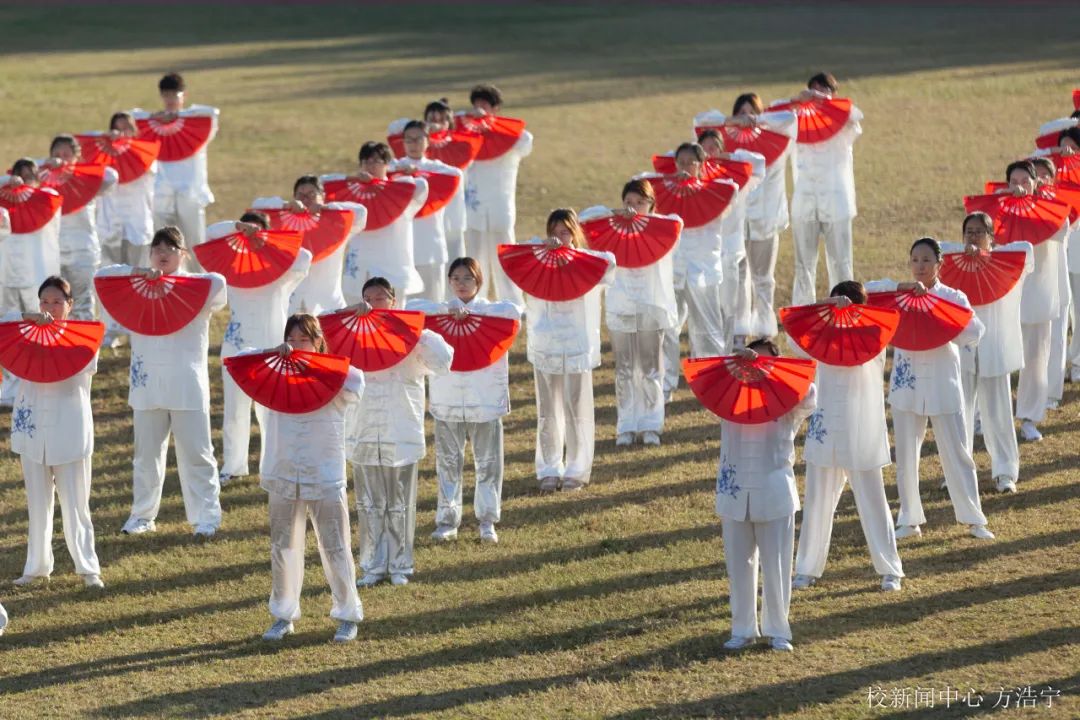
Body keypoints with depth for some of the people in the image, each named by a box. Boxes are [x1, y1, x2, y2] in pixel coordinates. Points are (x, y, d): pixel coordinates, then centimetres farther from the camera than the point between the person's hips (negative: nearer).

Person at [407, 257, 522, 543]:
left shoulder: (491, 309, 2)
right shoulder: (441, 311, 4)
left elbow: (513, 311, -19)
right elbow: (413, 306, -13)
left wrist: (473, 311, -20)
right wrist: (448, 309, -23)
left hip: (485, 400, -1)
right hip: (447, 400, 1)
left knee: (488, 463, 5)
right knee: (448, 463, 6)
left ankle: (487, 520, 15)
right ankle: (447, 520, 14)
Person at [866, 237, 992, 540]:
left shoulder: (953, 298, -3)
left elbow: (974, 330, -17)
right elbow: (867, 290, -15)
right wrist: (902, 287, -25)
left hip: (943, 387, -2)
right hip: (907, 387, 2)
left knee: (956, 453, 3)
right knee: (906, 456, 7)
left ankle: (973, 518, 12)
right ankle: (909, 520, 19)